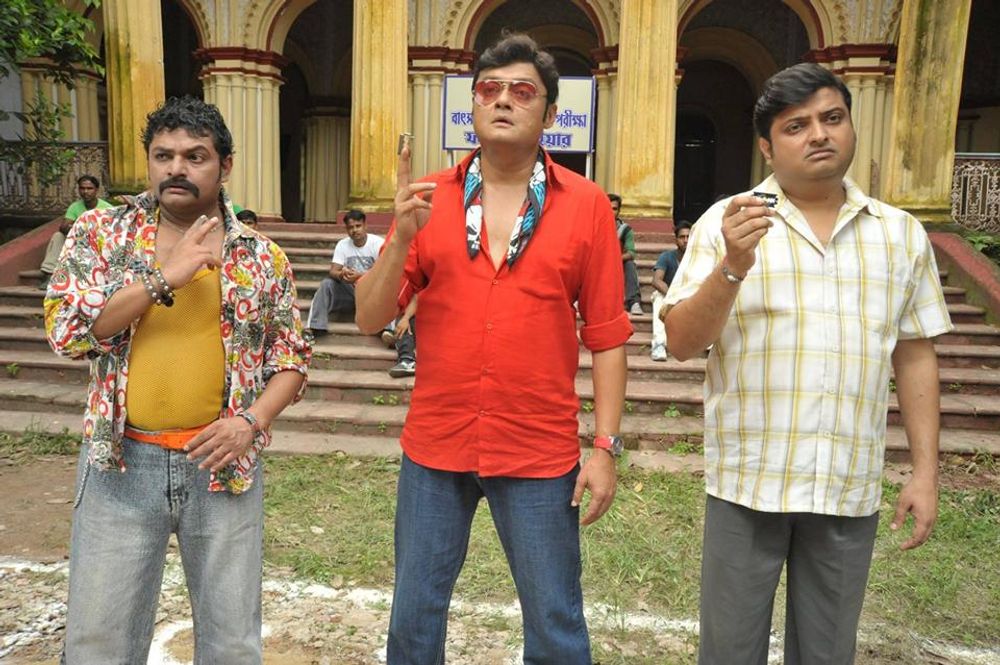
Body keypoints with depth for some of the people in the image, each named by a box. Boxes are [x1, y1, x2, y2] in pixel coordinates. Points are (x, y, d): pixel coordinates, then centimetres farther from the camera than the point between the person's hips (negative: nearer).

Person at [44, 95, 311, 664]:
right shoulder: (101, 233, 2)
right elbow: (67, 329, -10)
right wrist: (167, 276, -17)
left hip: (224, 464, 0)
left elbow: (292, 358, 4)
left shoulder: (262, 256, 2)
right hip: (121, 463, 0)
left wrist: (251, 420, -12)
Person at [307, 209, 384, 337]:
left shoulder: (377, 243, -10)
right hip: (350, 290, 4)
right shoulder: (342, 244, 1)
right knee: (326, 283, -18)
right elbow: (333, 271, -8)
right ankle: (316, 327, -22)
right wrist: (341, 275, -34)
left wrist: (359, 276, -36)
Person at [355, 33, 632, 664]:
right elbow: (371, 318, -2)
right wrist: (402, 237, -17)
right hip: (435, 447, 2)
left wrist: (607, 447, -5)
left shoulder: (586, 205, -3)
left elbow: (607, 336, -3)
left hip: (540, 454, -2)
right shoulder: (429, 198, 2)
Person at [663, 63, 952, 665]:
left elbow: (916, 355, 9)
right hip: (748, 480, -2)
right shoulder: (726, 223, -4)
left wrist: (926, 471, 5)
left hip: (852, 488, 3)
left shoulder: (901, 234, 6)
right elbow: (682, 345, -9)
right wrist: (733, 267, -24)